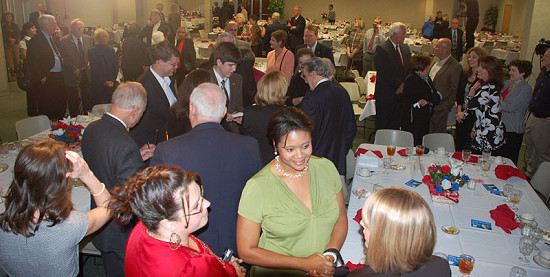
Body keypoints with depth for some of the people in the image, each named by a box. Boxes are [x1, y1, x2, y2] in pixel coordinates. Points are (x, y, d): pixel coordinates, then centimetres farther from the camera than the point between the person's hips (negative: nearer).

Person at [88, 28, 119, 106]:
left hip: (97, 84, -3)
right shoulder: (111, 50, 0)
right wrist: (112, 80, -2)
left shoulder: (91, 51, -9)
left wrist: (104, 81, -8)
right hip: (111, 84, 3)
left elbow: (94, 68, -11)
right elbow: (116, 67, 0)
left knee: (96, 105, 9)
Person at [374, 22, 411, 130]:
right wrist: (399, 85, -16)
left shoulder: (405, 48, 13)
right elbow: (384, 72, -18)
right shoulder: (382, 49, -10)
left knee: (396, 124, 11)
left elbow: (410, 68, 13)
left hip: (401, 93, 7)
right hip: (386, 94, -6)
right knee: (382, 125, 3)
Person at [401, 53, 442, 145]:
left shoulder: (426, 78, 14)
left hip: (424, 122, 8)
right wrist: (438, 95, 5)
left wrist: (428, 101, -13)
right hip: (413, 123, -8)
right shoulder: (411, 80, -14)